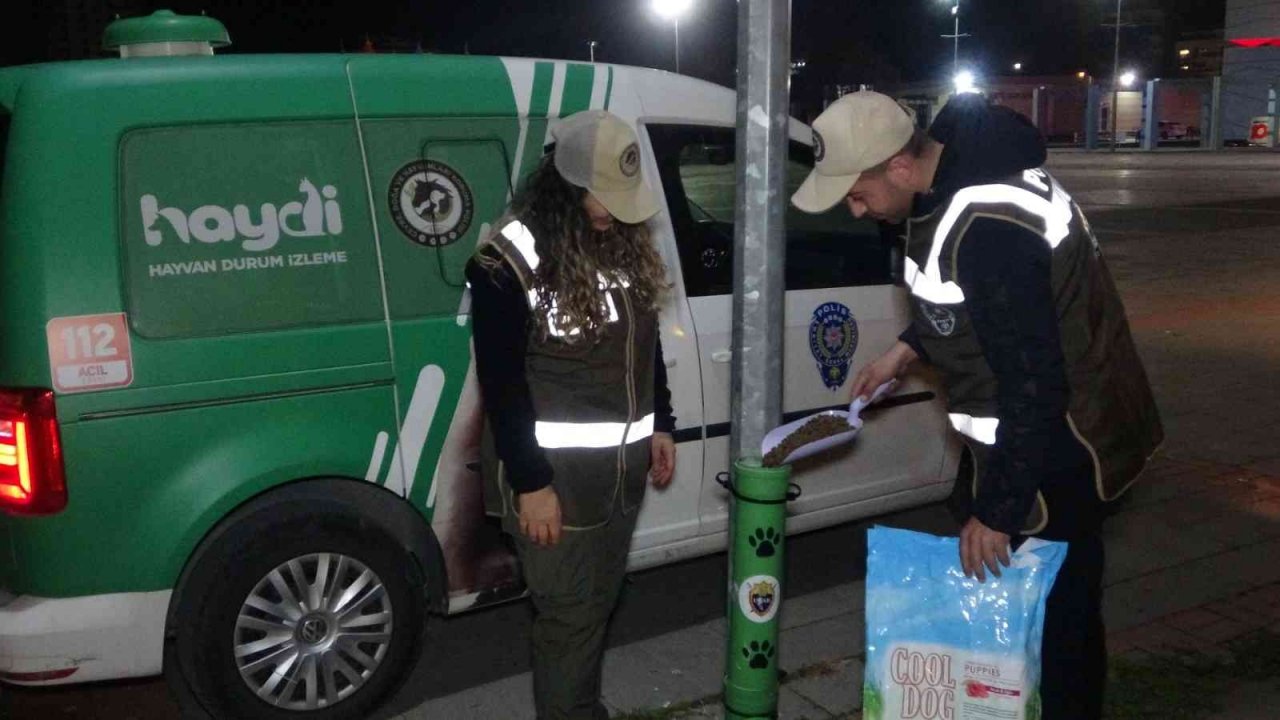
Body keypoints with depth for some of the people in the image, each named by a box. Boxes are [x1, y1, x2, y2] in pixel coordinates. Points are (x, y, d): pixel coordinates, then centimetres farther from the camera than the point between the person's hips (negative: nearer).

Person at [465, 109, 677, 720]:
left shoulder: (624, 241, 5)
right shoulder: (508, 259, -16)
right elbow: (501, 383, -16)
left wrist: (659, 425, 15)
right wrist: (530, 483, -16)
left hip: (621, 463, 7)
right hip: (553, 470, -7)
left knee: (600, 601, 19)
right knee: (571, 612, 3)